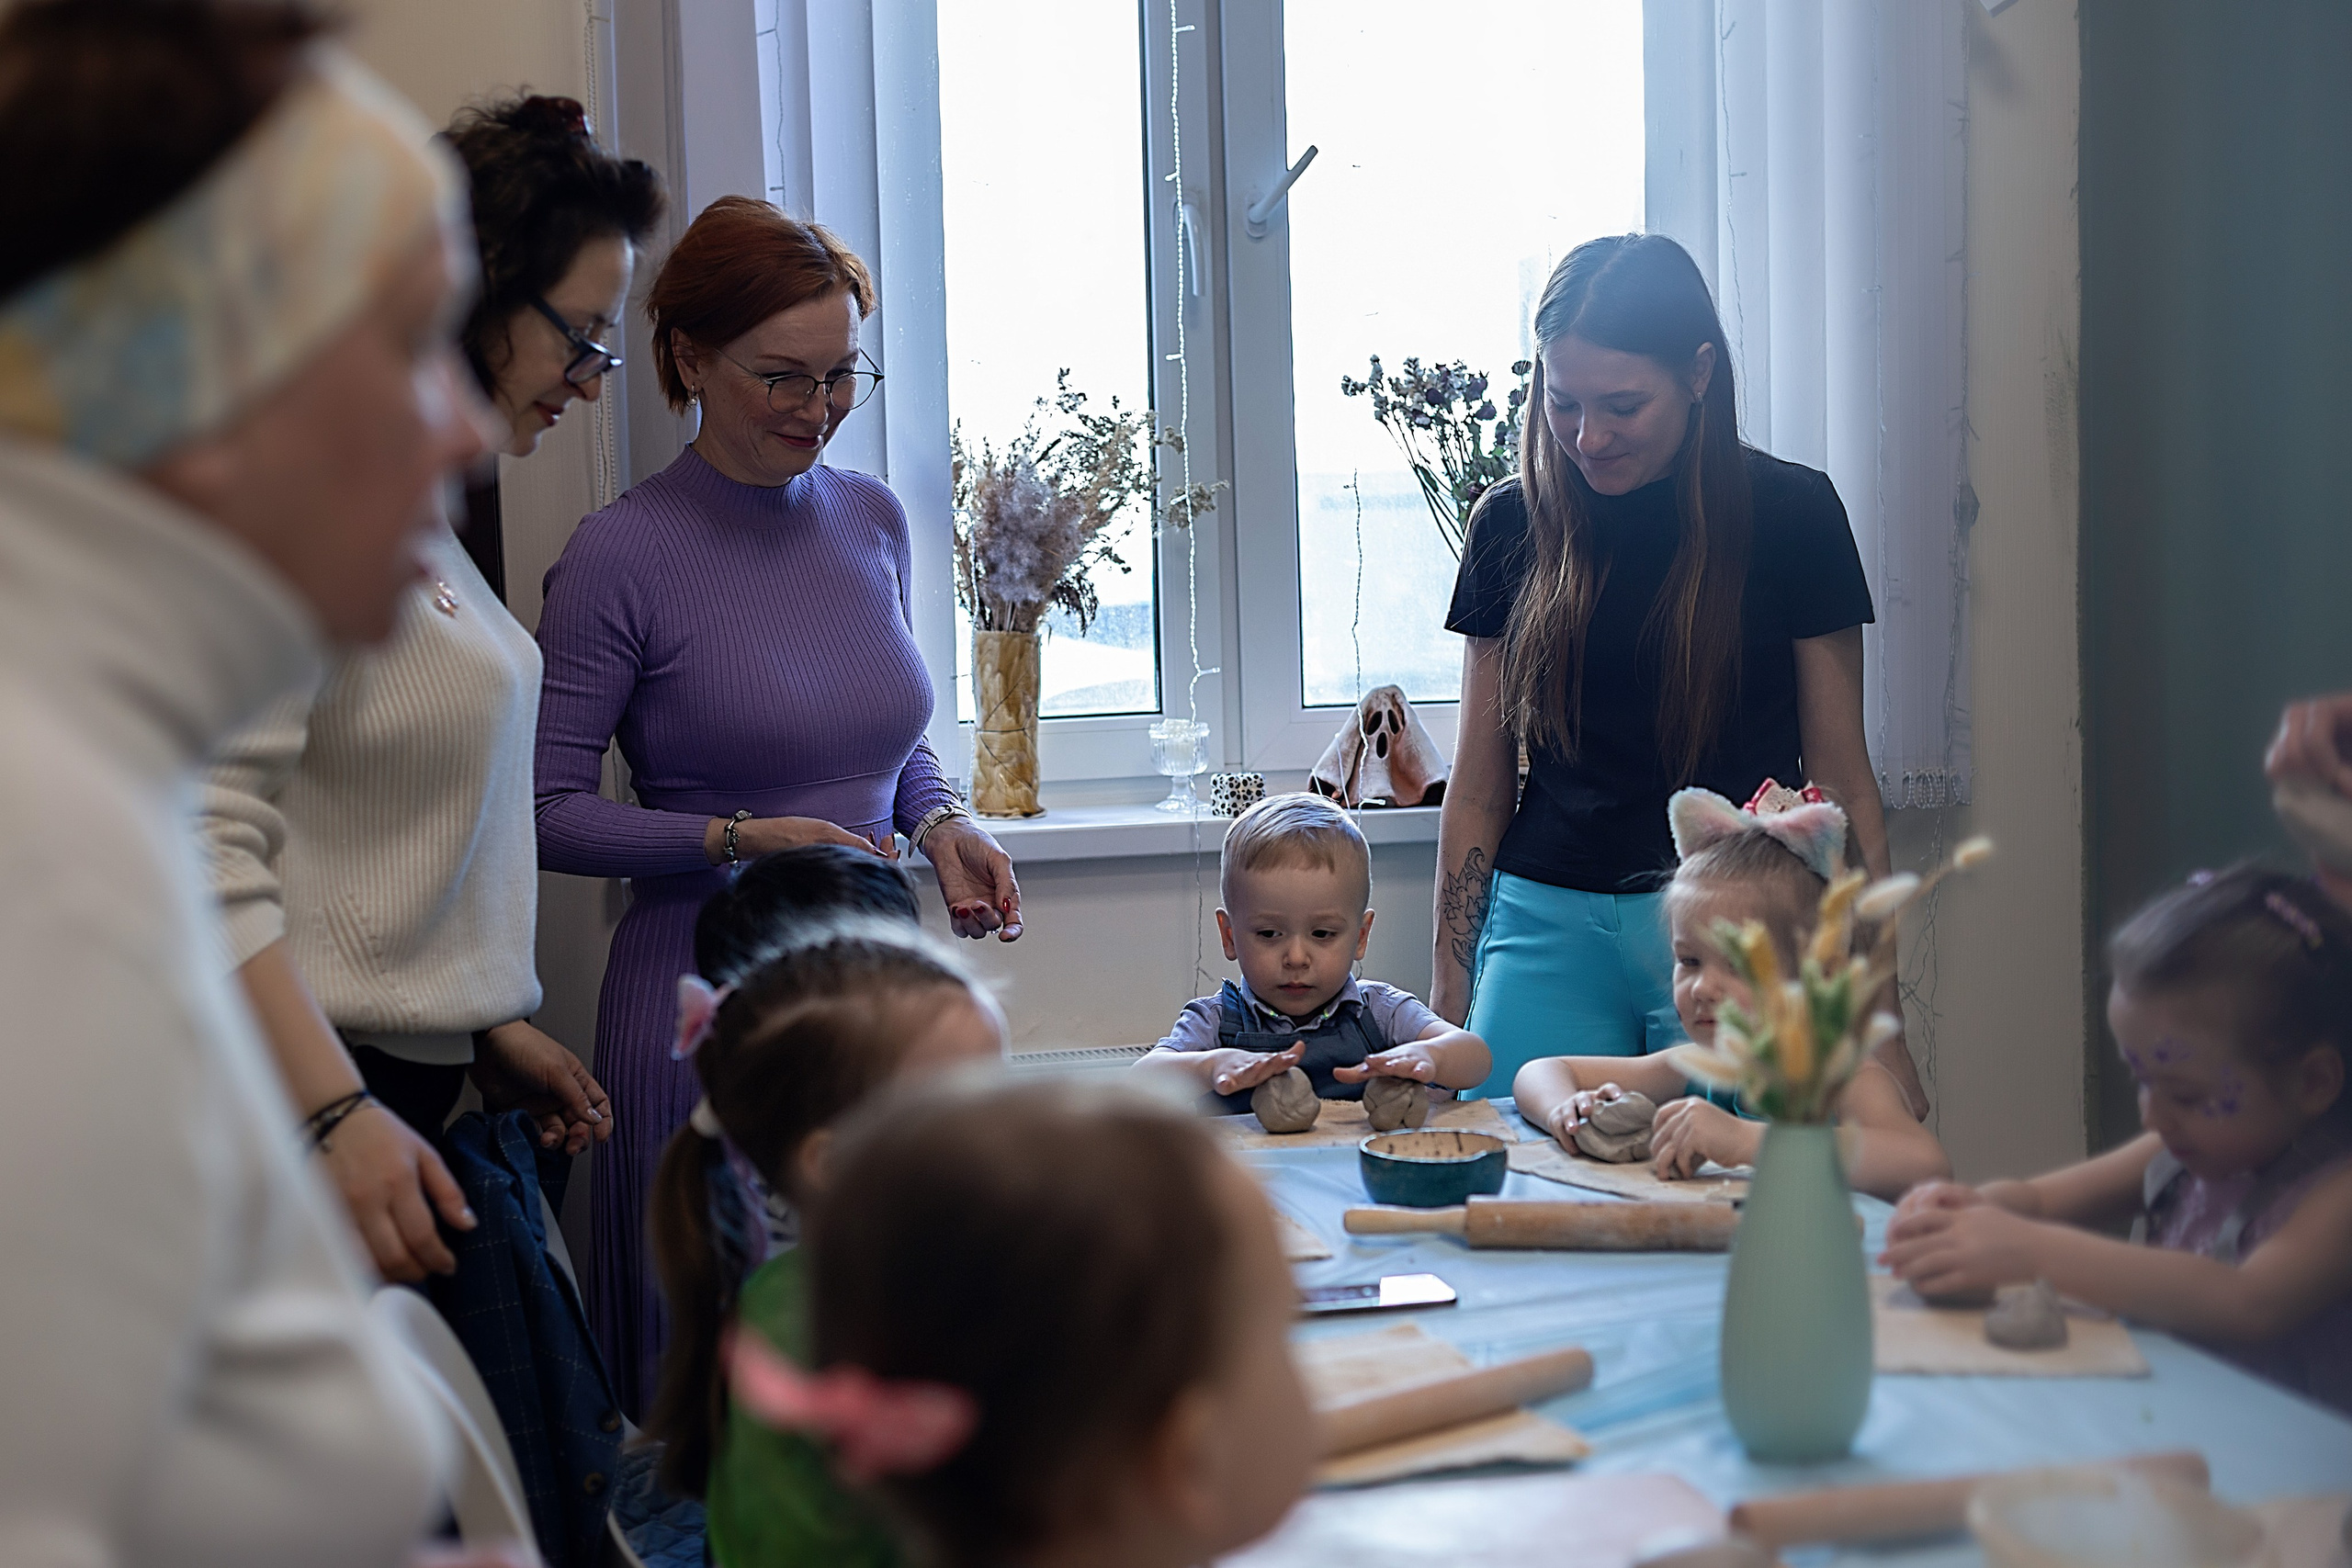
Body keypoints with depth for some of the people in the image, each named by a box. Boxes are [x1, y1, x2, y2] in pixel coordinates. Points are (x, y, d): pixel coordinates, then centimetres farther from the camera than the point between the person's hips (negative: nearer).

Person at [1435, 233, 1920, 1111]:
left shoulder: (1789, 514, 0)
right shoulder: (1513, 523, 6)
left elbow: (1840, 778, 2)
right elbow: (1478, 788, 10)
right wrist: (1447, 1002, 7)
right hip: (1549, 931, 2)